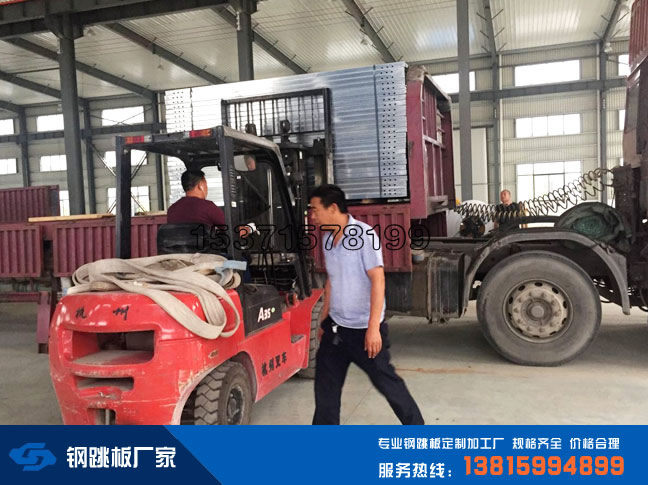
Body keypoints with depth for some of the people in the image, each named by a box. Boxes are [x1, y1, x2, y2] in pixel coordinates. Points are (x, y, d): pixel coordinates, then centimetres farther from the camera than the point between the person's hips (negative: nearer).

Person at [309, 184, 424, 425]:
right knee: (325, 383, 11)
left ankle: (416, 425, 28)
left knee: (386, 381, 6)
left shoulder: (364, 235, -17)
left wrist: (373, 328, -24)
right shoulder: (327, 240, 5)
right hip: (336, 326, 7)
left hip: (363, 328, -7)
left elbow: (378, 280, -21)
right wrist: (324, 319, 18)